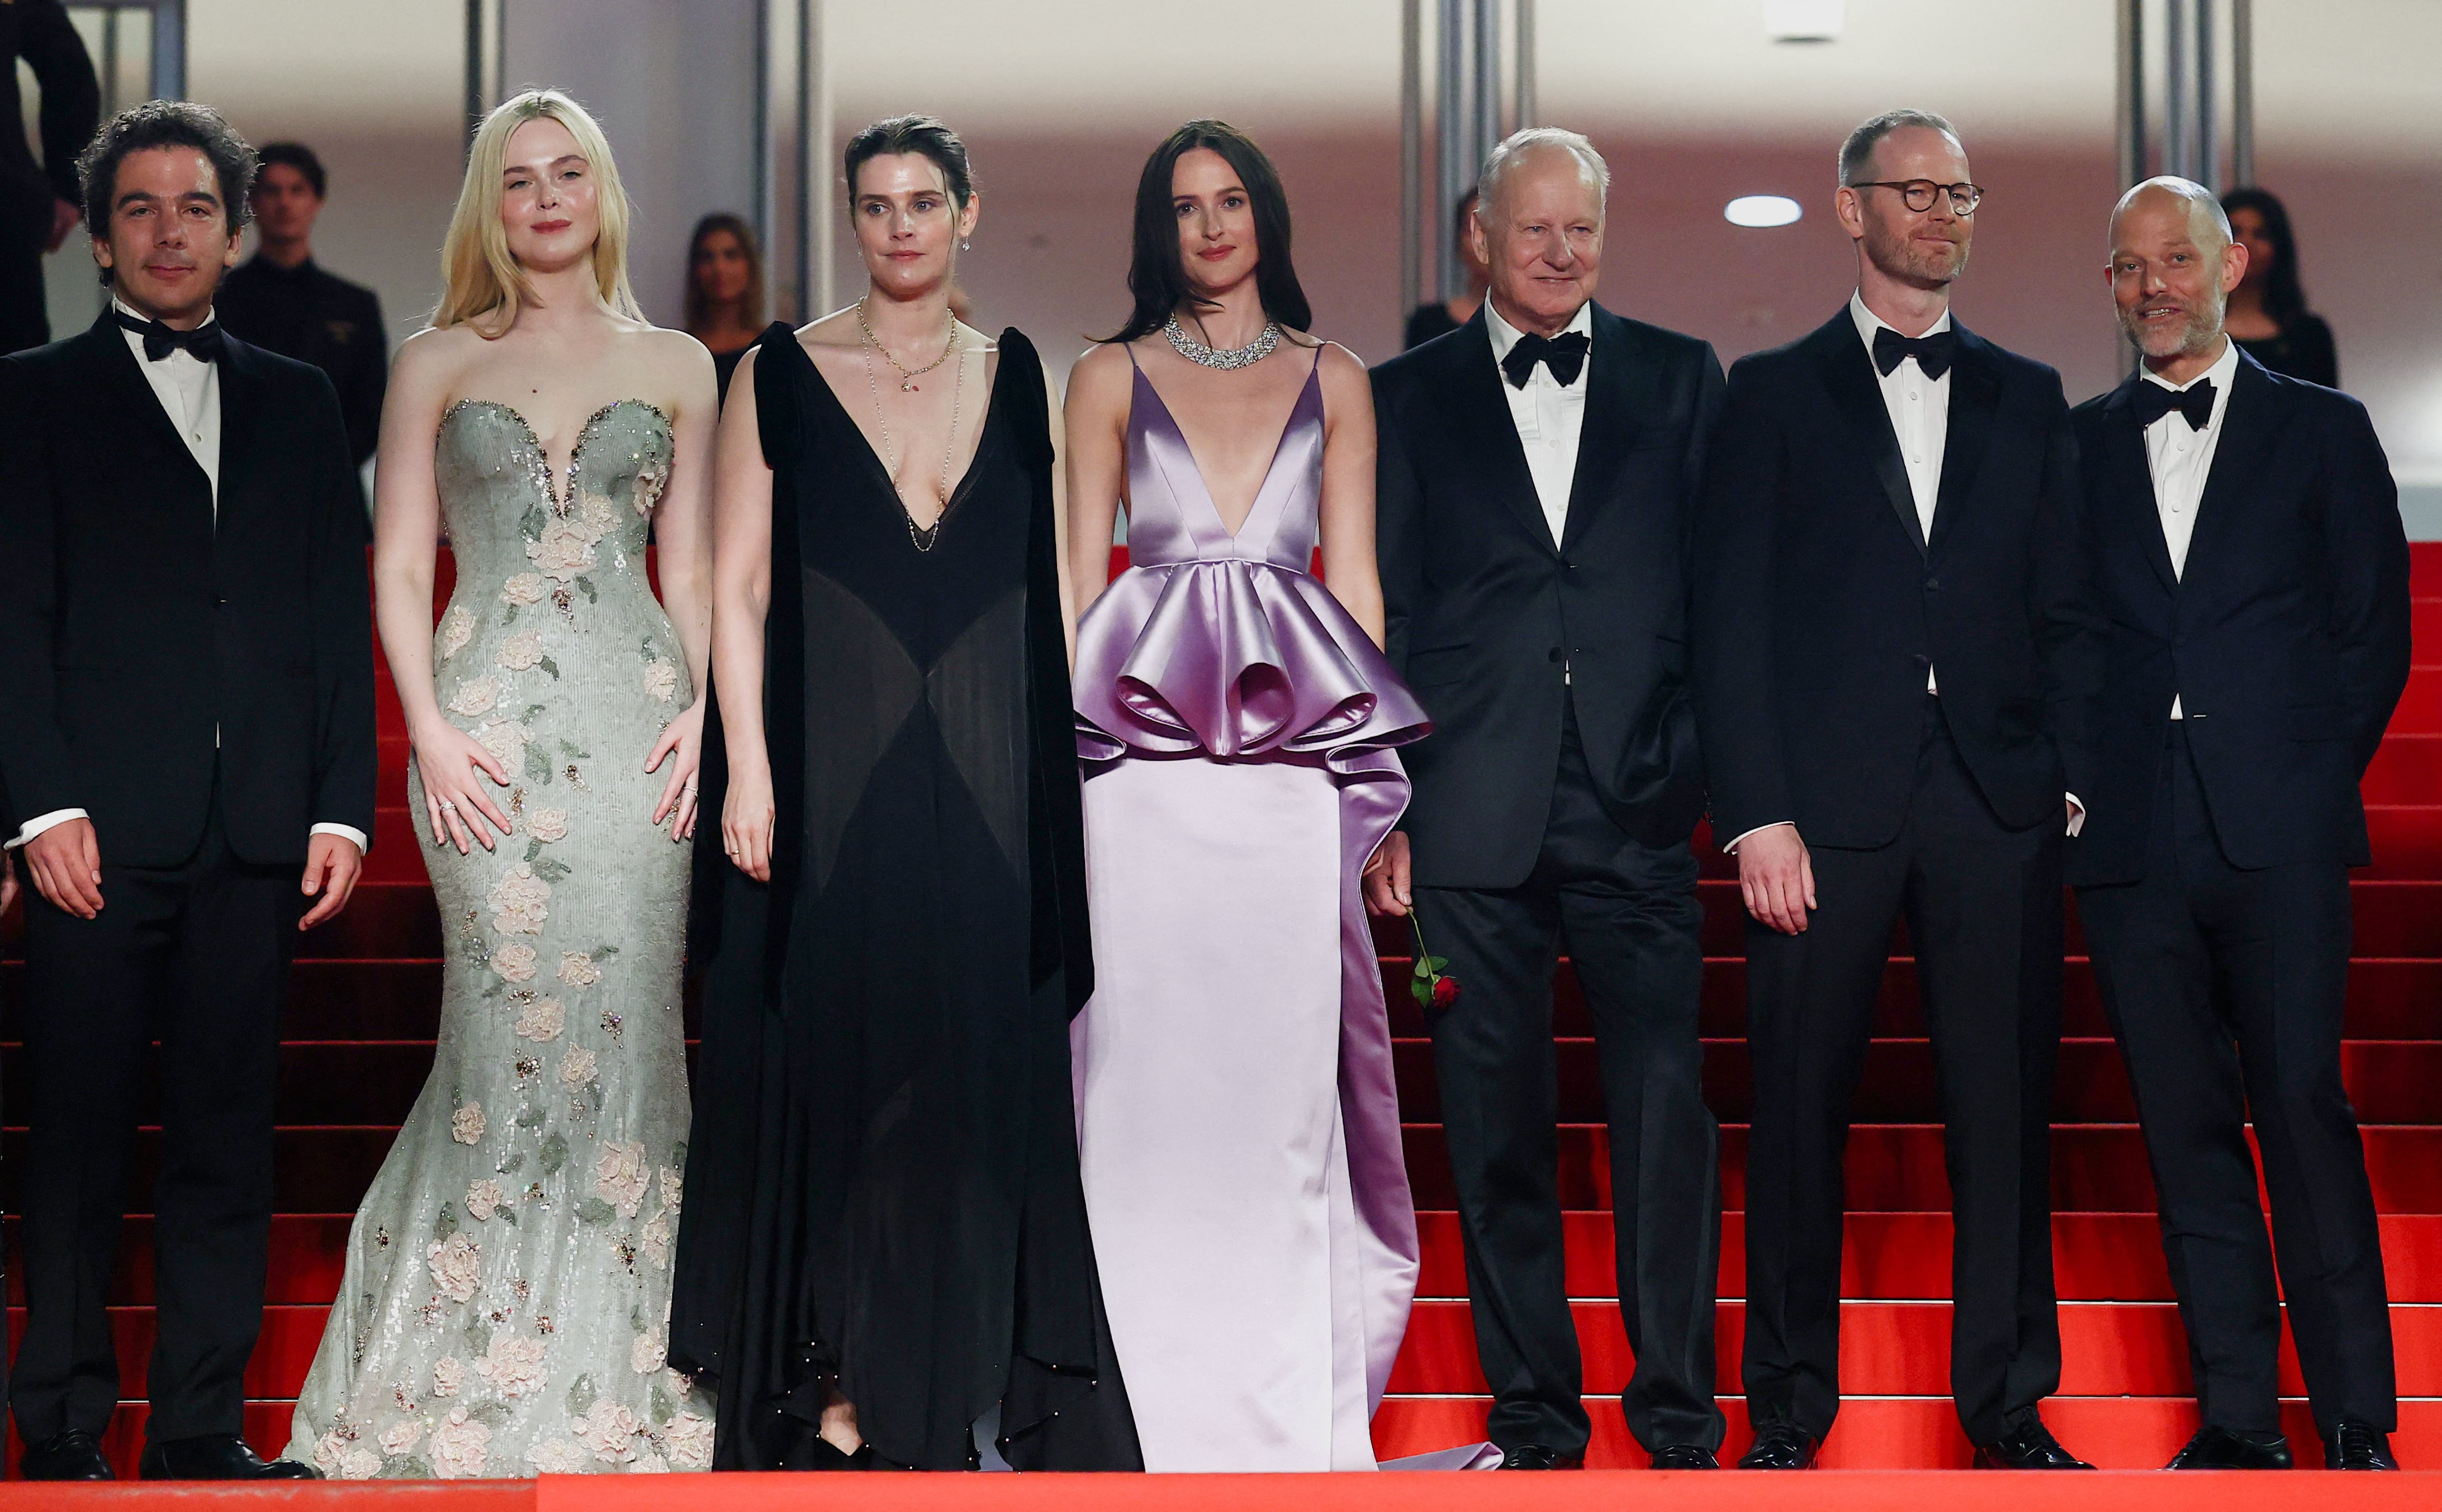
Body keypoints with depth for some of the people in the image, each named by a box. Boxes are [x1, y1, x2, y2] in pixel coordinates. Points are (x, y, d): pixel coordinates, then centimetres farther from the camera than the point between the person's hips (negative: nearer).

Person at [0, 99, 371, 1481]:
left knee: (229, 1139, 5)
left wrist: (343, 806, 3)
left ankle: (203, 1430, 11)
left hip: (259, 835, 3)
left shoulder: (298, 403, 17)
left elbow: (343, 616, 12)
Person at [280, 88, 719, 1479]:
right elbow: (400, 566, 6)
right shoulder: (437, 363, 10)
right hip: (489, 722, -1)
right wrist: (429, 728, -6)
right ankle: (486, 1378, 7)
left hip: (638, 721, 1)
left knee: (628, 1031, -2)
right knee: (514, 1035, -5)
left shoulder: (677, 365, 13)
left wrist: (706, 710, -3)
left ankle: (616, 1375, 8)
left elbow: (693, 569, 12)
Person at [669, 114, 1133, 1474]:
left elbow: (1053, 588, 9)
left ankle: (970, 1381, 14)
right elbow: (739, 588, 0)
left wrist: (1057, 769, 2)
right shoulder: (781, 377, 3)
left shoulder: (1019, 377, 9)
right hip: (834, 771, -2)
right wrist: (751, 772, -9)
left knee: (980, 1061, 4)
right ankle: (839, 1386, 9)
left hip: (986, 780, 2)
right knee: (839, 1063, 1)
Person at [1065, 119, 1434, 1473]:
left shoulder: (1333, 381, 14)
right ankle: (1144, 1395, 4)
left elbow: (1353, 578, 11)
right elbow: (1079, 571, 9)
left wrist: (1386, 780, 4)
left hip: (1295, 752, 1)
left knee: (1284, 1053, -1)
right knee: (1147, 1057, -3)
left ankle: (1291, 1400, 6)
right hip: (1139, 758, -1)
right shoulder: (1112, 377, 11)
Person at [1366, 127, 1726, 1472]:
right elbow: (1380, 614, 8)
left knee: (1666, 1109, -5)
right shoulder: (1408, 398, 10)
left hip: (1639, 806, 0)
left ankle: (1678, 1412, 5)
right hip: (1474, 813, 1)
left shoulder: (1680, 379, 10)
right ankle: (1534, 1415, 14)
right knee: (1496, 1122, 4)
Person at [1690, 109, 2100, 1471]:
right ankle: (1790, 1402, 12)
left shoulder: (2028, 397, 15)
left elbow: (2066, 612, 13)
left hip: (1999, 805, 2)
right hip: (1826, 802, -2)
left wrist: (2072, 782, 1)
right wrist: (1756, 813, -8)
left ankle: (2007, 1396, 15)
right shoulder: (1775, 394, 8)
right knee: (1801, 1107, 1)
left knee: (2006, 1105, 4)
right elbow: (1733, 617, 1)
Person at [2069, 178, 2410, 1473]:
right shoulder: (2077, 445, 15)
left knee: (2302, 1103, -7)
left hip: (2279, 831, -2)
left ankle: (2356, 1416, 0)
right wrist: (2079, 783, 1)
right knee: (2185, 1123, 3)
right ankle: (2237, 1415, 9)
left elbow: (2376, 633, 7)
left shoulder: (2323, 431, 9)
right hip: (2131, 835, 2)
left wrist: (2309, 779, -1)